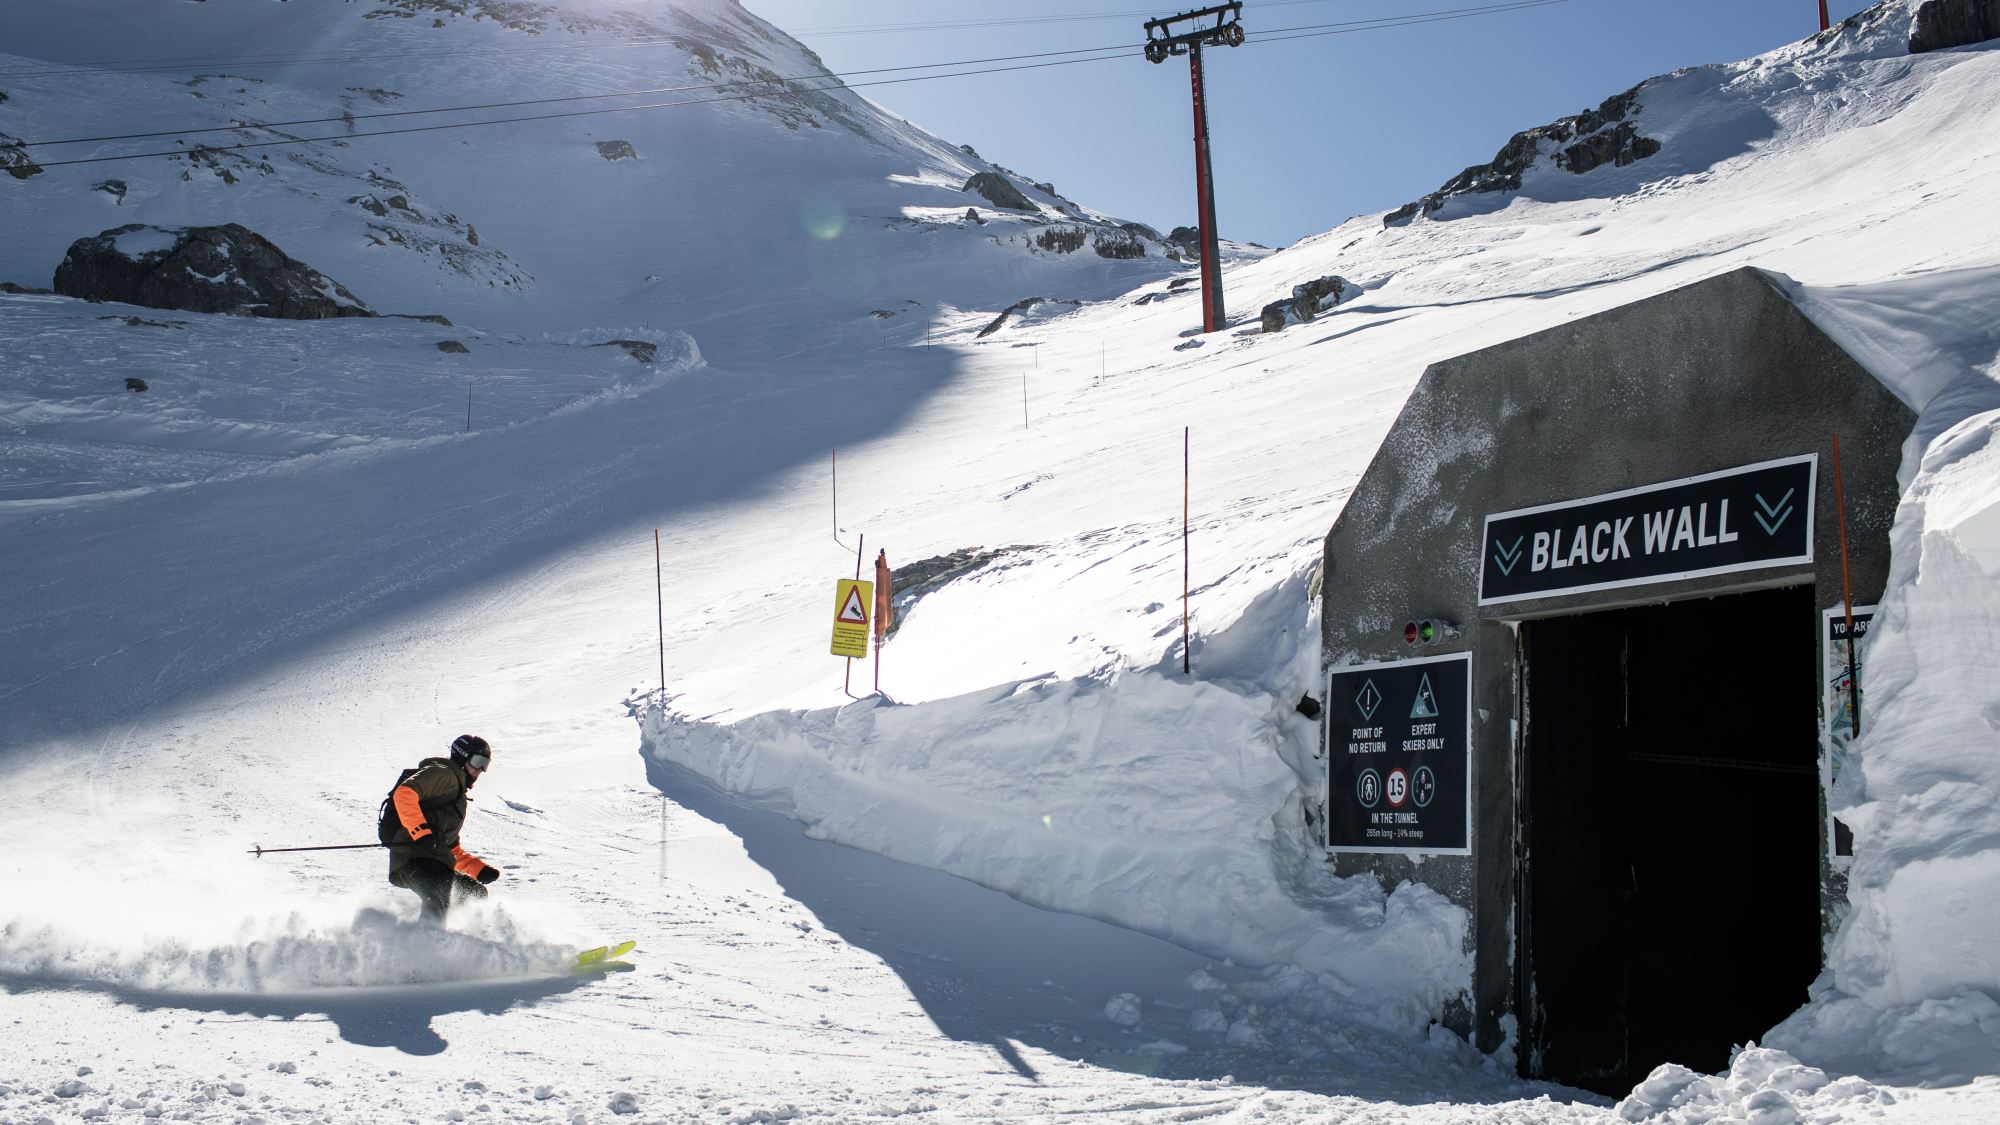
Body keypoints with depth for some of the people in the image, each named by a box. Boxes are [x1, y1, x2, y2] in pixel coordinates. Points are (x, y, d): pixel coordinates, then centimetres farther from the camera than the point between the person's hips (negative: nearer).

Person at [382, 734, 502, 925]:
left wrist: (480, 869, 24)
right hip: (414, 858, -10)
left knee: (477, 893, 13)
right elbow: (404, 794, -15)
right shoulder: (442, 774, 6)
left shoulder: (458, 795, 35)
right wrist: (421, 832, -25)